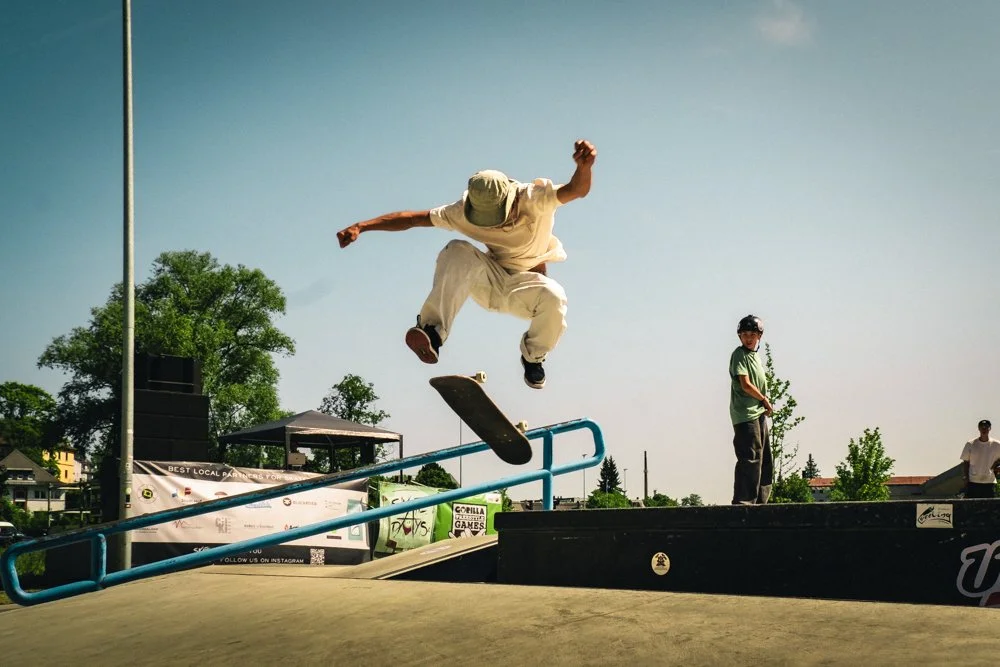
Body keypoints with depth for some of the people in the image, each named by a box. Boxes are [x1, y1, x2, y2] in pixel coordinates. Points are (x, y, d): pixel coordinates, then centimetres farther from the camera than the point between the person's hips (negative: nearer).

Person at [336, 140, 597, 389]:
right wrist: (361, 226, -23)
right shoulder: (466, 212, -17)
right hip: (491, 280, 1)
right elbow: (413, 218, -13)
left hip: (526, 285, -1)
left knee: (553, 298, -38)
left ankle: (533, 357, -4)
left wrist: (584, 167, -67)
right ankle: (433, 332, -37)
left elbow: (577, 190, -43)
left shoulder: (534, 199, -25)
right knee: (457, 252, -30)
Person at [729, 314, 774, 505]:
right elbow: (746, 385, -16)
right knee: (750, 460, -13)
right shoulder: (739, 355, -8)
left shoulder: (755, 356, 19)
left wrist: (765, 407, 3)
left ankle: (759, 501, 20)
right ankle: (743, 502, -12)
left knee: (765, 461, 13)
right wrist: (765, 400, -4)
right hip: (745, 416, -10)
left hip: (759, 414, 10)